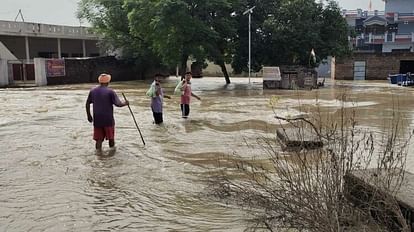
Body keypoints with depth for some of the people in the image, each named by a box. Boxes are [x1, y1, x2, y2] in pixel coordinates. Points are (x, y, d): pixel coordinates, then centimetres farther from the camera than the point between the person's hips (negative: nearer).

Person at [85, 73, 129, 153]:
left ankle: (98, 150, 2)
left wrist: (89, 115, 19)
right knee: (111, 136, 15)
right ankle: (112, 148, 30)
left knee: (99, 137, 9)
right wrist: (125, 103, 4)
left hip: (97, 119, 3)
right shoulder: (110, 91, -11)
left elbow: (87, 104, 10)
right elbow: (118, 104, -15)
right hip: (108, 119, -3)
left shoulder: (92, 91, 4)